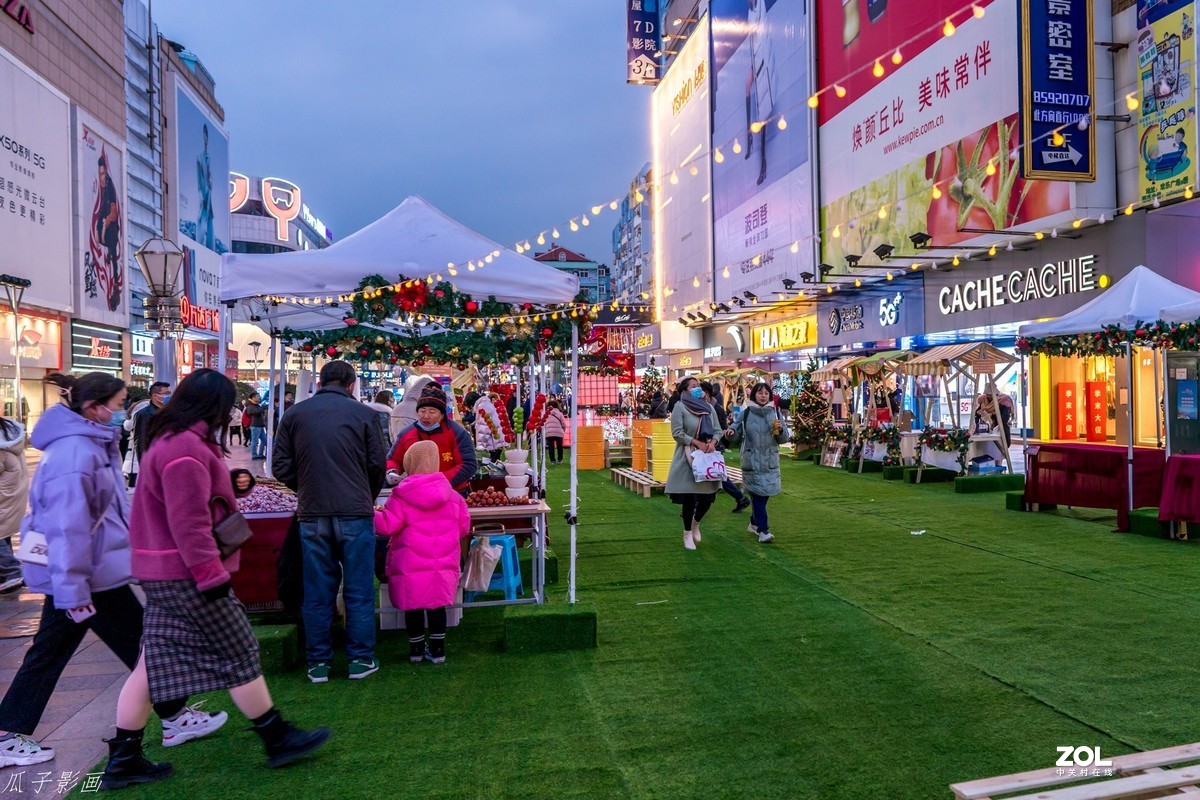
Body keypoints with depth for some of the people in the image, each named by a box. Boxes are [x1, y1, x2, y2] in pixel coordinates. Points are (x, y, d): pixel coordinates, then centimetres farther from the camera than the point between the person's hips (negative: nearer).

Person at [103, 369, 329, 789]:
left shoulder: (172, 439, 14)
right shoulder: (187, 448, -20)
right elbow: (189, 523, -24)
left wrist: (229, 483, 12)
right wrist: (213, 574, -21)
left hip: (164, 573, 10)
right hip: (186, 573, -10)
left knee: (154, 662, 13)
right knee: (240, 656, 1)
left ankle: (123, 760, 19)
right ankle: (278, 739, 13)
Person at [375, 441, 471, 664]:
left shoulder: (401, 496, -11)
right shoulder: (452, 495, 1)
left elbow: (387, 526, -12)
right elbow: (464, 527, 6)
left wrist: (371, 513, 5)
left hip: (410, 564, -3)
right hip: (443, 564, 3)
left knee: (413, 606, 12)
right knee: (437, 604, 13)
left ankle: (416, 649, 23)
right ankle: (437, 650, 18)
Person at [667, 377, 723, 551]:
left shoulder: (709, 407, 9)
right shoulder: (680, 407, -7)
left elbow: (717, 430, 11)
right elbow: (677, 433, -13)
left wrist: (712, 442, -10)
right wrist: (697, 443, -18)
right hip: (688, 457, -5)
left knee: (708, 494, 4)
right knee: (689, 496, -2)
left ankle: (696, 523, 33)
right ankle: (687, 534, 15)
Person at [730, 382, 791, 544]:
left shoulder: (775, 413, 5)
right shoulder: (746, 413, -2)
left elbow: (784, 438, 6)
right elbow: (737, 434, 1)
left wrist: (781, 430, -14)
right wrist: (731, 432, -20)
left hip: (770, 461, 4)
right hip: (752, 461, -3)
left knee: (764, 494, 13)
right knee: (758, 494, -8)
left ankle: (754, 523, 32)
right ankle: (763, 530, -6)